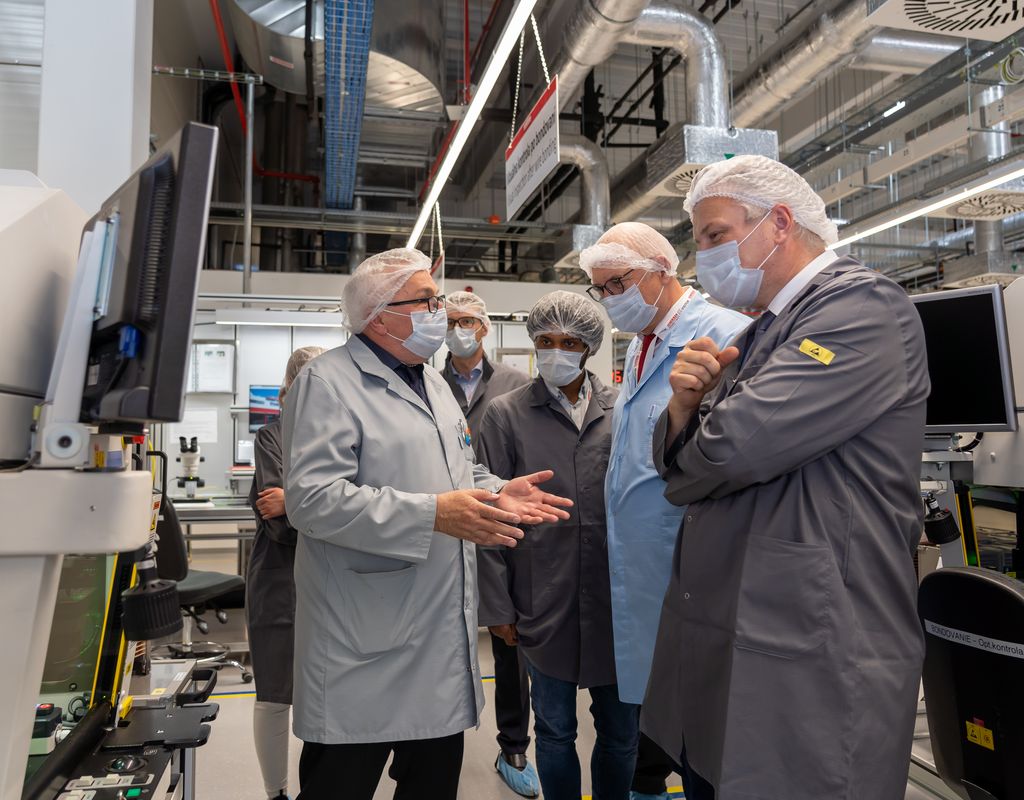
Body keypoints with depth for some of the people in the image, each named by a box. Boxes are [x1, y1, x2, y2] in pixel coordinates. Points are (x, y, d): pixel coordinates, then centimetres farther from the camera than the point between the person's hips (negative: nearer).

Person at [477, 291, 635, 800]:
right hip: (545, 604, -1)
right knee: (555, 731, 14)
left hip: (618, 603, 1)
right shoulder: (506, 414, -1)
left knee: (621, 734, 15)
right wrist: (497, 606, -3)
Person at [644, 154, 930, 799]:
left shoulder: (864, 305, -13)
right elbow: (681, 457, 14)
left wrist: (685, 477, -4)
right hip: (722, 638, 8)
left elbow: (737, 444, -26)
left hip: (812, 662, -8)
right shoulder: (761, 335, 14)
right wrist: (685, 404, -7)